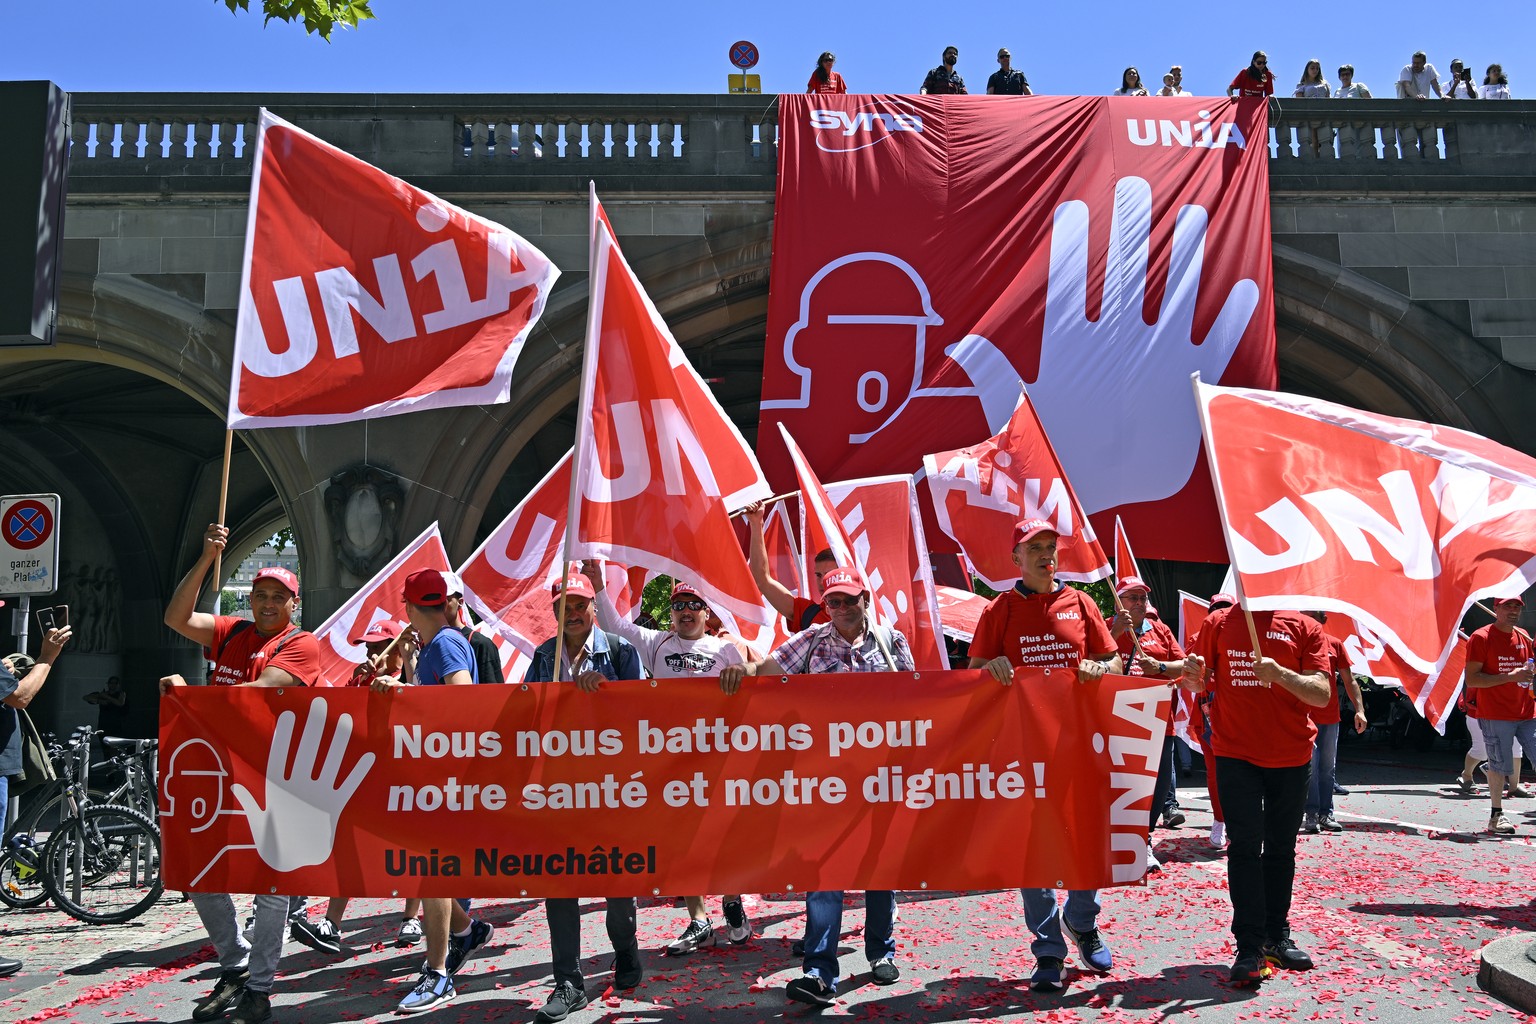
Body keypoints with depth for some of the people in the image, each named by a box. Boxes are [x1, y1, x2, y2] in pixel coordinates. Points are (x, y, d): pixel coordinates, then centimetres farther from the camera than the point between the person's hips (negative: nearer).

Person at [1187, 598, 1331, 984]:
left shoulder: (1304, 627, 1)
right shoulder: (1219, 623, 4)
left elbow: (1322, 694, -6)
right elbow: (1201, 683, 12)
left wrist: (1279, 673, -23)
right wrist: (1193, 673, -11)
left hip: (1291, 757, 1)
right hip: (1236, 754, -1)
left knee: (1281, 849, 12)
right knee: (1245, 846, -6)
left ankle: (1277, 936, 26)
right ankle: (1249, 948, -4)